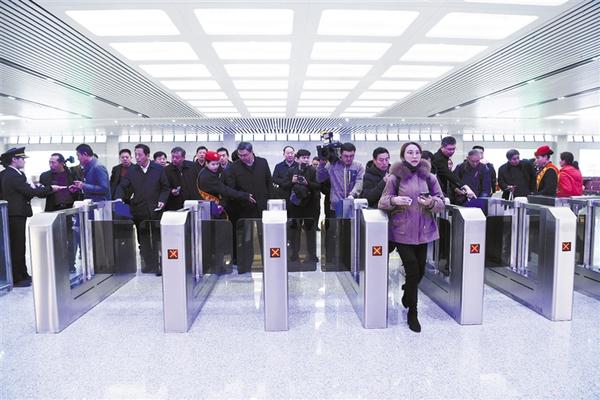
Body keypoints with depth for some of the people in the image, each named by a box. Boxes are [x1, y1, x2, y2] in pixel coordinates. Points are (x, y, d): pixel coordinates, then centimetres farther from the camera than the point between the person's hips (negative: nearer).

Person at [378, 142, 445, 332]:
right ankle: (412, 313, 12)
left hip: (423, 231, 4)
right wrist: (393, 200, -25)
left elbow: (441, 203, 5)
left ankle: (408, 294, 43)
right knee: (413, 270, -7)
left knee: (420, 271, 10)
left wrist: (431, 203, -17)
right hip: (402, 232, -3)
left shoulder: (429, 177, 4)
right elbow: (382, 202, -3)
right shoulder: (395, 177, -4)